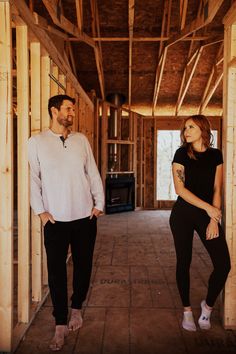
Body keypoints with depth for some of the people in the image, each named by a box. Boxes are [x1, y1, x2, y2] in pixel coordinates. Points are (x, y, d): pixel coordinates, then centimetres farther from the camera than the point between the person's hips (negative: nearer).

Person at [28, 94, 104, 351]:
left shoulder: (81, 140, 7)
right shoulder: (36, 142, 0)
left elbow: (93, 174, 7)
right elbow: (33, 179, -2)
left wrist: (99, 203, 2)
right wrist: (40, 211, -8)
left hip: (85, 217, 3)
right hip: (55, 220, -2)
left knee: (83, 265, 13)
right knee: (56, 271, 4)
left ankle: (76, 307, 37)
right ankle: (61, 324, 20)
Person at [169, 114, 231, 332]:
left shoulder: (215, 155, 4)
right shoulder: (182, 153, -3)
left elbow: (217, 189, 1)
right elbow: (180, 188, -9)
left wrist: (214, 220, -7)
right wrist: (207, 207, -12)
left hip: (208, 214, 2)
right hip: (183, 215, -2)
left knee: (223, 264, -5)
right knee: (184, 262, 5)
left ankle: (208, 305, 20)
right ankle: (187, 310, 25)